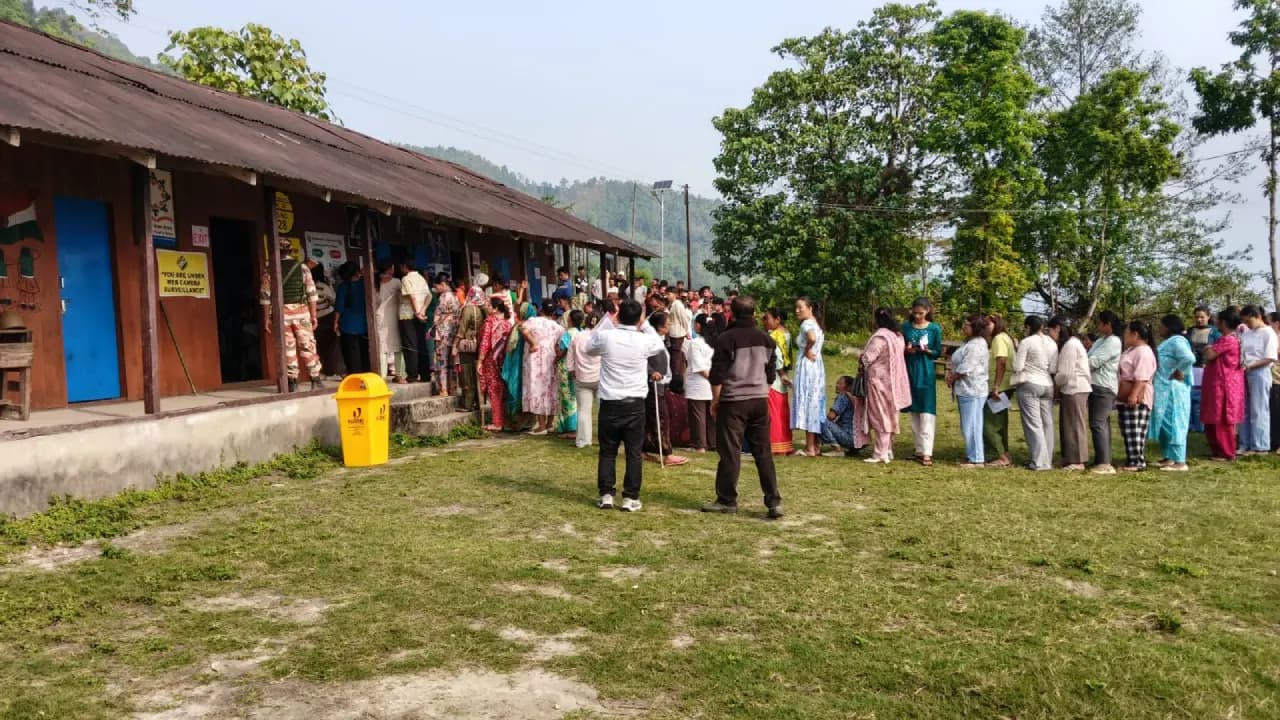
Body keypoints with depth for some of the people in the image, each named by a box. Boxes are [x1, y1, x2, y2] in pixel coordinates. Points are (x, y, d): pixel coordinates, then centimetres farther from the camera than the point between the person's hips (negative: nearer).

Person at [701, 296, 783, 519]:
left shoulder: (726, 338, -10)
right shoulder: (766, 339, 8)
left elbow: (717, 375, -9)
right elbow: (770, 374, 15)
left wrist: (715, 400, 2)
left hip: (733, 402, -5)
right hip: (760, 400, 5)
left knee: (730, 452, 2)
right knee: (763, 452, 7)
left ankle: (727, 500, 9)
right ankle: (774, 501, 4)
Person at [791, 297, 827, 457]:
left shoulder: (806, 324, -13)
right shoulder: (816, 324, 16)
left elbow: (812, 338, -33)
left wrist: (807, 351, -17)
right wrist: (809, 351, 4)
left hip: (807, 365, -9)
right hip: (817, 365, 9)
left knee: (806, 403, -6)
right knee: (815, 404, 13)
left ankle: (810, 448, -5)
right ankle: (816, 445, 18)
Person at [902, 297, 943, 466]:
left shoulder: (935, 329, -2)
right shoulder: (906, 327, 4)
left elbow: (938, 353, 2)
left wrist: (927, 350, -17)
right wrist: (906, 350, -12)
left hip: (926, 373, -3)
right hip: (910, 372, 3)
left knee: (927, 413, -9)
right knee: (914, 412, 8)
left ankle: (927, 453, -11)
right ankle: (919, 450, 17)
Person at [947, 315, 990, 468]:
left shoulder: (976, 345, -17)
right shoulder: (969, 343, 18)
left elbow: (965, 368, -20)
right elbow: (956, 362, 20)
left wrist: (951, 378, -5)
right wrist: (949, 373, 2)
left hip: (971, 390, -11)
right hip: (966, 390, 11)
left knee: (971, 425, -7)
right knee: (969, 425, 14)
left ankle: (976, 459, -3)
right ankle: (973, 456, 21)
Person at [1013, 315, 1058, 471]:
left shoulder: (1026, 342, -9)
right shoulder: (1052, 343, 8)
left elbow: (1017, 366, -10)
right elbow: (1053, 368, 5)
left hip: (1029, 385, -6)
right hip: (1048, 385, 6)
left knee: (1033, 424, -5)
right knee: (1047, 423, 9)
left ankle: (1039, 462, -8)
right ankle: (1048, 460, 12)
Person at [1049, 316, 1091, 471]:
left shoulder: (1071, 344, -15)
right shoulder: (1067, 344, 15)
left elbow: (1065, 373, -18)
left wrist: (1055, 385, -3)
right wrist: (1057, 387, 5)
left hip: (1075, 390, -10)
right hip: (1070, 389, 10)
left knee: (1075, 425, -4)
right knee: (1068, 425, 12)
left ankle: (1077, 461, 2)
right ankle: (1070, 459, 17)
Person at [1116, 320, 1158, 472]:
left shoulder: (1143, 352, -14)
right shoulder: (1131, 350, 20)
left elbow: (1141, 378, -23)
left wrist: (1134, 395, -29)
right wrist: (1122, 395, 29)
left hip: (1137, 398, -11)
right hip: (1126, 398, 11)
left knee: (1135, 431, -10)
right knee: (1128, 431, 11)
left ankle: (1138, 462, -8)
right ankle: (1132, 460, 15)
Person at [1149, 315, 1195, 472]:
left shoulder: (1177, 341, -14)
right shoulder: (1168, 342, 17)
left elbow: (1189, 358, -30)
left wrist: (1179, 372, -19)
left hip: (1172, 390, -10)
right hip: (1164, 390, 10)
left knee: (1173, 423, -8)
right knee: (1164, 423, 14)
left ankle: (1180, 462, -5)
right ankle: (1168, 457, 23)